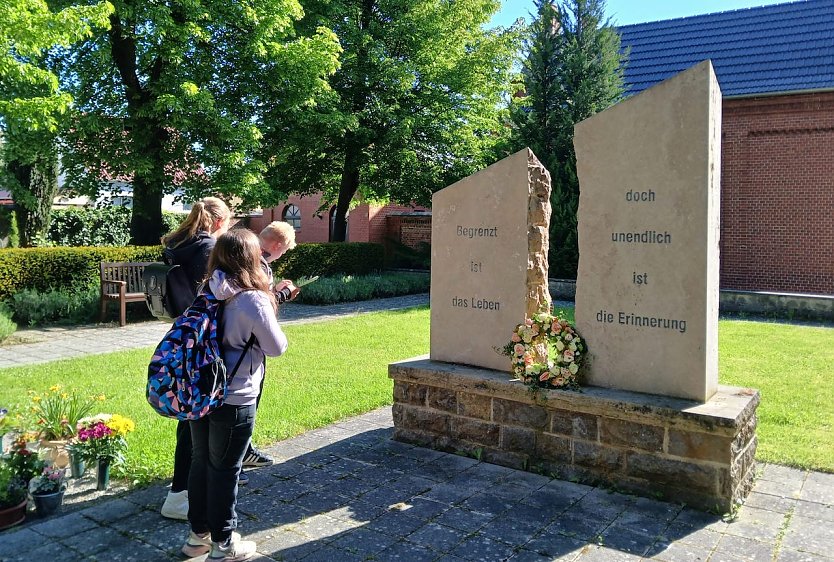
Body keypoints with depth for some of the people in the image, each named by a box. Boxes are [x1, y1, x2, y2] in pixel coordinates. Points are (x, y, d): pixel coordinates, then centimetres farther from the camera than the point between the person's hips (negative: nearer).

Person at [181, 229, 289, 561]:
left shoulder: (208, 293, 3)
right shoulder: (253, 299, -19)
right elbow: (276, 347, -11)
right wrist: (270, 319, 7)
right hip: (233, 399, -7)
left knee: (200, 462, 17)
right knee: (224, 470, 6)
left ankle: (198, 535, 33)